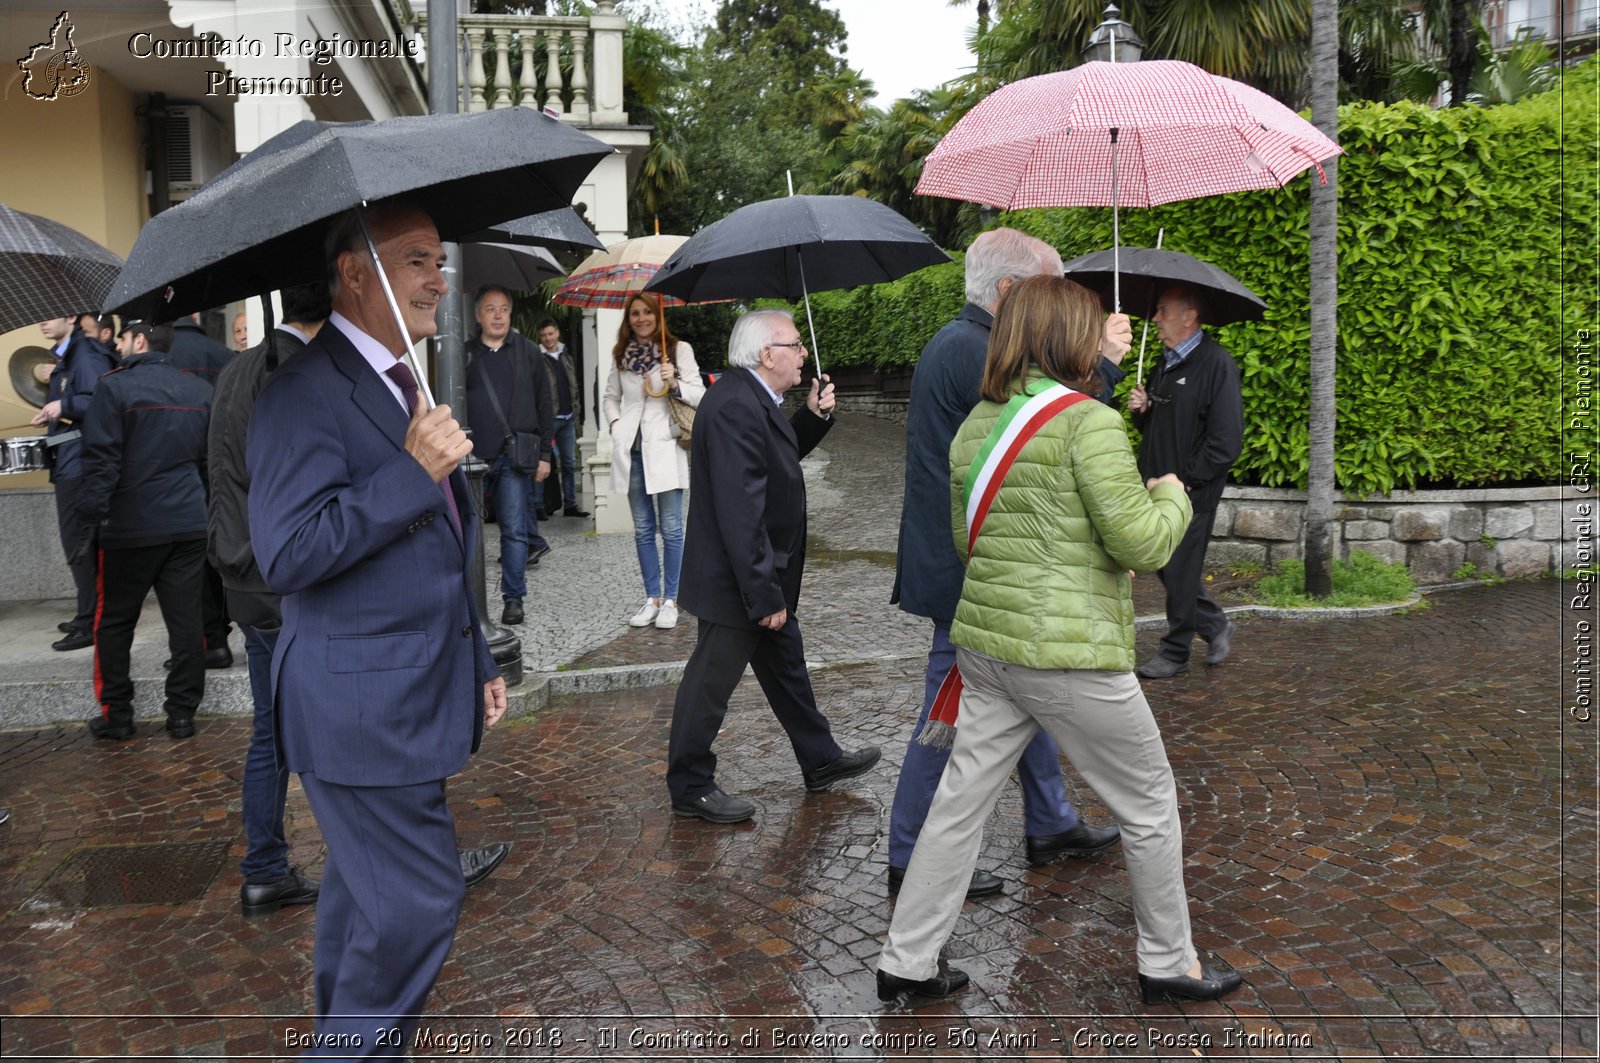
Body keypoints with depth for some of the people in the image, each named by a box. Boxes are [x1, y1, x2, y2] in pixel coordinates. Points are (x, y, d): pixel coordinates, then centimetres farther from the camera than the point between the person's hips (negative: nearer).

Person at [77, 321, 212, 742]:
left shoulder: (115, 387, -8)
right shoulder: (198, 391, 8)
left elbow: (101, 461, -12)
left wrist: (91, 517, -7)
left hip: (131, 526, -4)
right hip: (189, 524, 4)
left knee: (114, 622, 10)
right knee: (185, 621, 5)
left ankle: (116, 714, 15)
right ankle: (183, 713, 8)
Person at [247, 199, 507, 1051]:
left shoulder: (405, 385, 15)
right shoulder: (306, 391, -16)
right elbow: (288, 554, -25)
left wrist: (477, 661, 22)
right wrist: (413, 470, -25)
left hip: (417, 693, 10)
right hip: (361, 710, -9)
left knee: (365, 886, 21)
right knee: (417, 902, -6)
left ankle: (340, 1035, 37)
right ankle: (359, 1042, 15)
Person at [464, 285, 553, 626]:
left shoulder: (527, 352, 8)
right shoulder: (465, 354, 9)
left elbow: (543, 404, 8)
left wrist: (544, 454, 3)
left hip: (515, 457, -1)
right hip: (473, 456, 1)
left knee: (515, 530, -1)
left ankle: (513, 598, 7)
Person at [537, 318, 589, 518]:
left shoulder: (567, 357, 15)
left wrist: (576, 416, 15)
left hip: (568, 419, 6)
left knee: (570, 462, 7)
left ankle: (570, 504, 12)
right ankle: (545, 504, 1)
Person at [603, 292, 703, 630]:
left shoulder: (679, 349, 0)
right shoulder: (621, 355, 11)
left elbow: (699, 395, -2)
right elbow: (611, 396, 22)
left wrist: (674, 383, -18)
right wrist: (615, 424, 6)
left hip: (665, 447, -4)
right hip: (632, 450, 4)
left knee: (671, 529, 0)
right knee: (643, 530, 9)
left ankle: (670, 600, 9)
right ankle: (652, 598, 18)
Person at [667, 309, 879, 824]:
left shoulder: (753, 400, 7)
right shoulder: (734, 406, -26)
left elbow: (779, 459, 20)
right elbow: (740, 511, -30)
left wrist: (813, 416, 4)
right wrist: (764, 594, -27)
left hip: (766, 575, 11)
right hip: (737, 582, -11)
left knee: (786, 667, 22)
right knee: (710, 683, 5)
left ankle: (820, 761, 38)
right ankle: (691, 788, 20)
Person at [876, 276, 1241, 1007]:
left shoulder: (976, 424, 8)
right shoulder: (1088, 421, -15)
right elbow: (1142, 542, -16)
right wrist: (1172, 497, 5)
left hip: (986, 644, 7)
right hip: (1069, 655, -7)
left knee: (960, 802, 13)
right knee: (1149, 803, 13)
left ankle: (906, 963, 21)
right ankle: (1169, 964, 28)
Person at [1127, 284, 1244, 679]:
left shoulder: (1216, 363, -13)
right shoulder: (1165, 364, 14)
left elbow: (1226, 440, -18)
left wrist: (1185, 481, -19)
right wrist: (1141, 411, 3)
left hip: (1191, 494, -8)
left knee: (1180, 573, 2)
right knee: (1167, 569, 14)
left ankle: (1174, 653, 15)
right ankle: (1216, 626, 33)